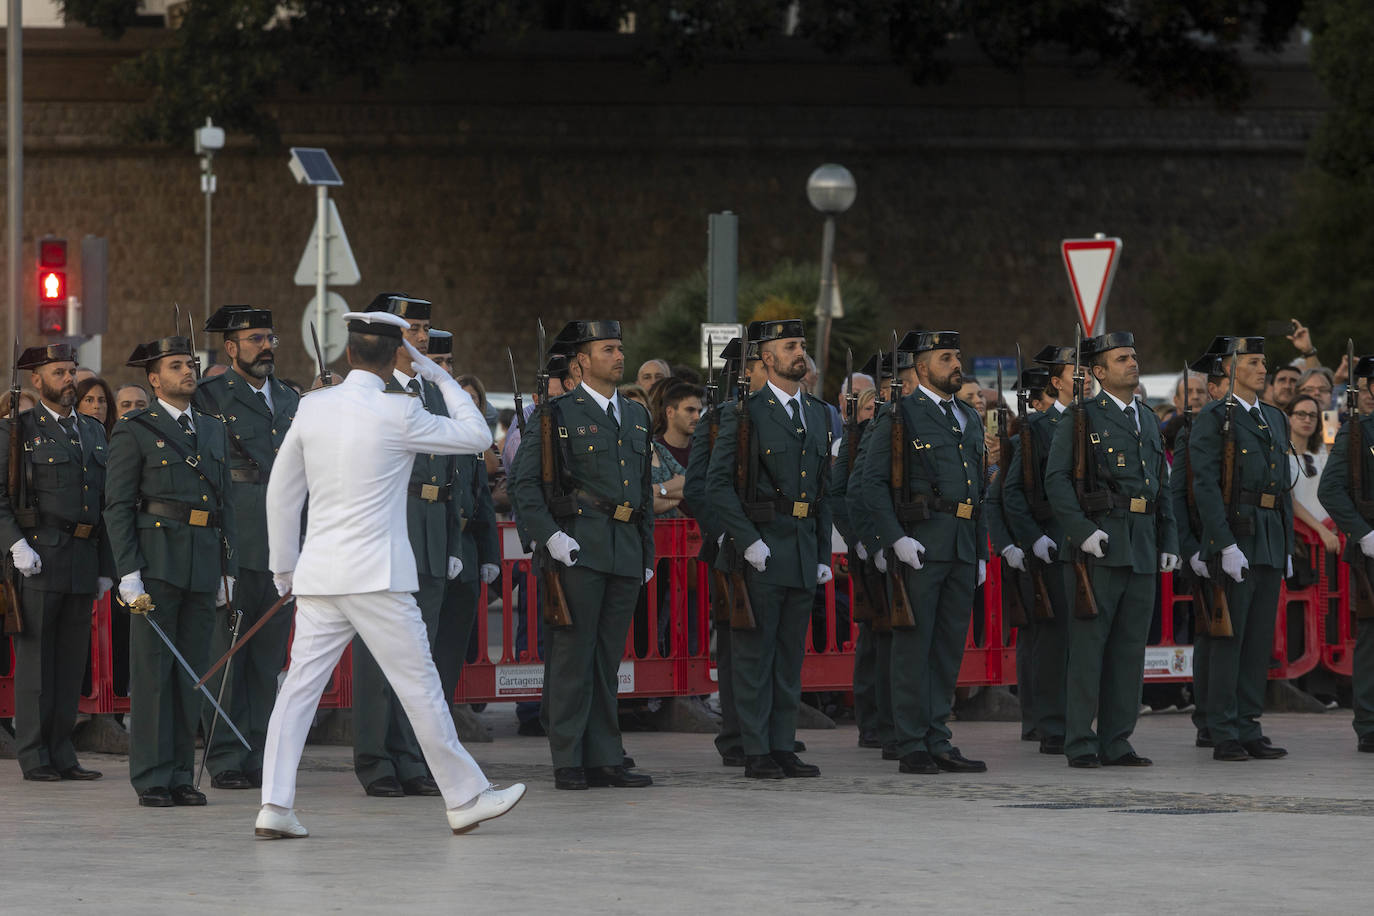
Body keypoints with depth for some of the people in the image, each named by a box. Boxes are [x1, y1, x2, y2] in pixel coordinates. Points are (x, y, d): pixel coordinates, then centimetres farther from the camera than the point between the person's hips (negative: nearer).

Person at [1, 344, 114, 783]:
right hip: (38, 557, -5)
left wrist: (106, 566, 14)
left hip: (83, 560, 5)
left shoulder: (94, 432, 17)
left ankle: (61, 754, 11)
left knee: (72, 658, 6)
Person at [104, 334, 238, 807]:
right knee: (153, 670, -4)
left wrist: (228, 570, 12)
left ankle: (180, 775, 11)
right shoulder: (134, 431, 1)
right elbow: (117, 506, -4)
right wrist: (128, 571, -12)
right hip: (156, 561, -5)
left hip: (204, 566, 5)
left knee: (191, 672, 6)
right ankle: (151, 779, -3)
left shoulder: (214, 430, 18)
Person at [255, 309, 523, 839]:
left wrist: (285, 565, 22)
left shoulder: (312, 407, 5)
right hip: (377, 576, -5)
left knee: (299, 686, 4)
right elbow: (476, 436, 2)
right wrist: (440, 379, 12)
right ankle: (465, 799, 11)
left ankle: (274, 806, -3)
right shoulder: (398, 413, -9)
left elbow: (282, 492, 12)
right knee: (419, 685, 3)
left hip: (318, 575, 5)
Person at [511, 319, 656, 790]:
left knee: (608, 660, 8)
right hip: (578, 551, -6)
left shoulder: (637, 416, 18)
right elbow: (524, 481, -6)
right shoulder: (559, 413, -2)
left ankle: (604, 759, 11)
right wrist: (548, 535, -15)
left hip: (625, 552, 6)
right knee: (572, 656, -5)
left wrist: (647, 553, 20)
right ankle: (568, 763, -2)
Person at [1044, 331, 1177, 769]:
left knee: (1130, 646, 6)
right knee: (1089, 642, -6)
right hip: (1100, 543, -6)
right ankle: (1080, 743, -5)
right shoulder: (1082, 417, -1)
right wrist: (1082, 531, -17)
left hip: (1142, 547, 6)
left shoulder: (1148, 420, 19)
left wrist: (1168, 542, 13)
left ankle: (1116, 741, 11)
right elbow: (1056, 478, -8)